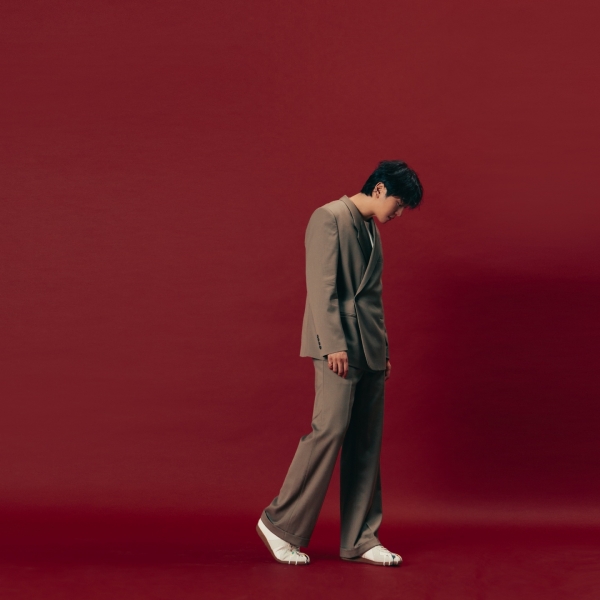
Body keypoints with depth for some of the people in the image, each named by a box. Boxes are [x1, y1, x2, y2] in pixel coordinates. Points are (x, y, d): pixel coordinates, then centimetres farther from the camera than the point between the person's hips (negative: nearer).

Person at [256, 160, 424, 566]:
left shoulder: (371, 230, 20)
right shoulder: (331, 217, -6)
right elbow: (321, 286, -14)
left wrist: (383, 350, 19)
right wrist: (334, 343, -20)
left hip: (370, 350, 9)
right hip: (339, 348, -9)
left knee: (367, 444, 6)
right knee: (329, 431, -11)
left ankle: (359, 540, 10)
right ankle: (281, 524, 2)